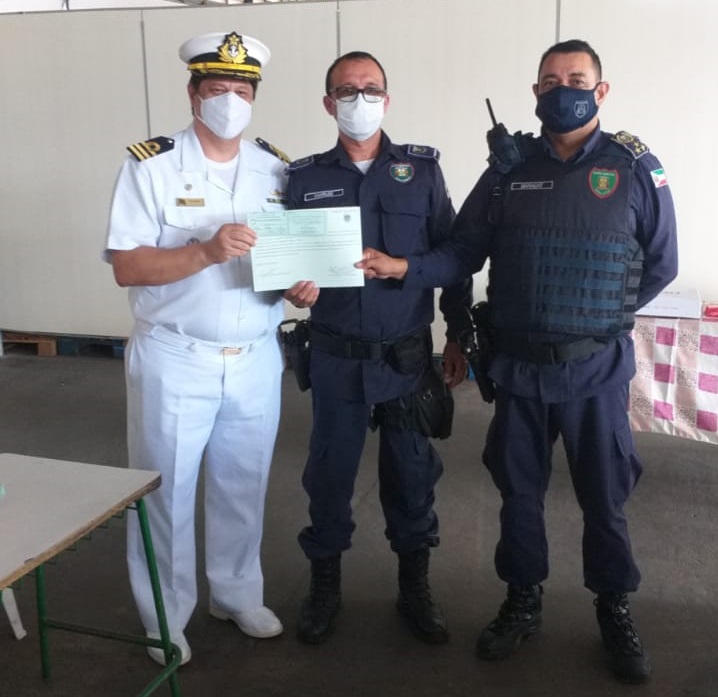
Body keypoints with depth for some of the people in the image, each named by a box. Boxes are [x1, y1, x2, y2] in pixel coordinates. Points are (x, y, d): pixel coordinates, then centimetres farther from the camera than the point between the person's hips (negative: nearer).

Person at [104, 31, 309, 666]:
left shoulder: (277, 171, 6)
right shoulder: (151, 165, -8)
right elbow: (126, 267, -14)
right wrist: (206, 251, -28)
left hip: (256, 358, 4)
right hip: (175, 359, -3)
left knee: (243, 486, 16)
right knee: (167, 491, 9)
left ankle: (238, 595, 37)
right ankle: (165, 618, 28)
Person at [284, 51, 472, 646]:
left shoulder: (421, 169, 2)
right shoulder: (304, 177, 3)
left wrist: (457, 335, 3)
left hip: (409, 355, 0)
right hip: (336, 357, 0)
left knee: (412, 472, 10)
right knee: (330, 470, 9)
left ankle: (415, 584, 29)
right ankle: (325, 582, 29)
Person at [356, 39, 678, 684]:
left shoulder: (634, 168, -4)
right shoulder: (510, 168, 2)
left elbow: (660, 265, 3)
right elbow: (465, 252, 0)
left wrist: (601, 316, 5)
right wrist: (404, 268, -15)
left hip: (596, 368, -2)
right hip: (519, 365, 2)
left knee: (603, 497, 11)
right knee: (519, 491, 14)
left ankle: (615, 611, 32)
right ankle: (522, 603, 33)